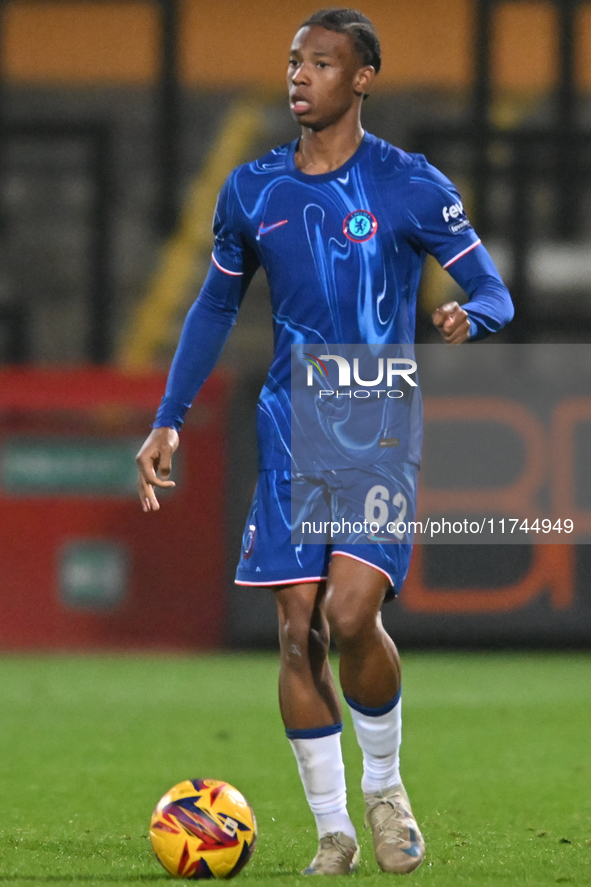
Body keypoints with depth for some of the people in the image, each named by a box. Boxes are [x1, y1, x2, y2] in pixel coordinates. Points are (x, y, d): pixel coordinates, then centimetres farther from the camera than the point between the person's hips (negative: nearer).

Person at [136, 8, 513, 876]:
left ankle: (385, 784, 7)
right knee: (298, 627, -4)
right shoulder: (251, 191, 7)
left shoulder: (410, 186, -4)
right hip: (291, 431, 4)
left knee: (351, 613, -19)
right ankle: (333, 830, 7)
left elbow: (494, 292, -1)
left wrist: (469, 316, -26)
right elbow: (215, 308, 18)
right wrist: (168, 421, 11)